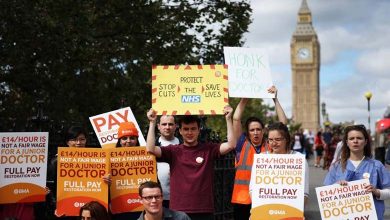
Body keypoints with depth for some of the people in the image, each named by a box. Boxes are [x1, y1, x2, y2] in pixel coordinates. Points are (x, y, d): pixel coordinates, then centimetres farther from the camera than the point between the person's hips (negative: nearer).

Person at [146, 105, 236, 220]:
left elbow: (231, 145, -9)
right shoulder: (173, 151, 4)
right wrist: (152, 123, -11)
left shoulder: (209, 149, 4)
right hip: (179, 211, 0)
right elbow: (150, 149, -9)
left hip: (205, 211, 0)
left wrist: (228, 119, -14)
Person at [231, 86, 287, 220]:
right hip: (243, 199, -1)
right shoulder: (243, 145, 3)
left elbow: (283, 123, 1)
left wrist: (275, 99, -2)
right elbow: (236, 119, -3)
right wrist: (244, 98, -2)